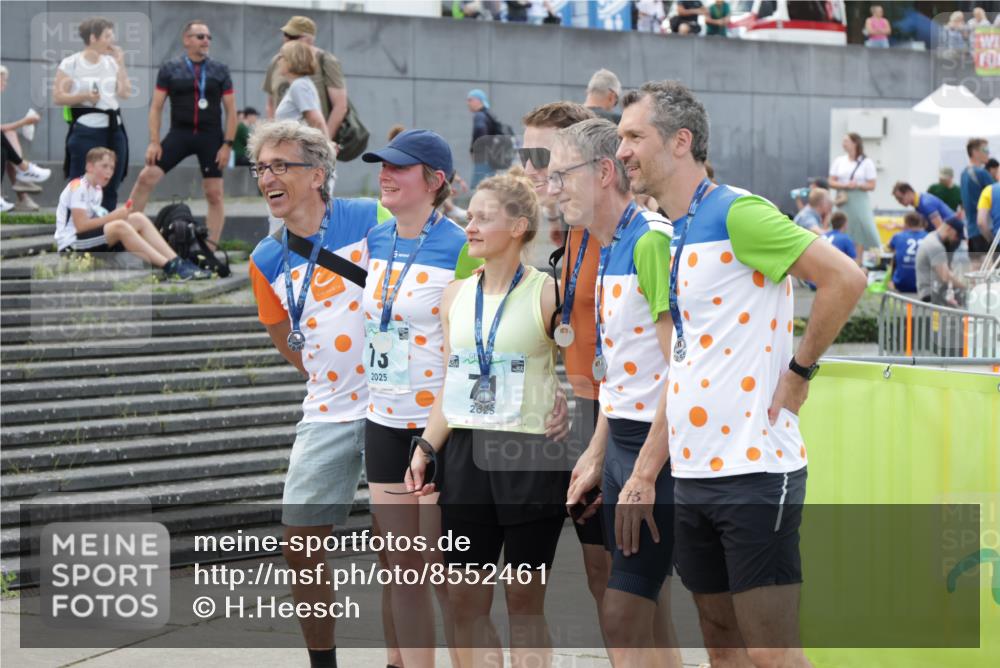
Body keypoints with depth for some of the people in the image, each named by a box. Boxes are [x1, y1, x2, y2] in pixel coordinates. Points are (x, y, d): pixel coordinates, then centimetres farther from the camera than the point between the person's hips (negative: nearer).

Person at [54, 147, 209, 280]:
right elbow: (81, 225, -19)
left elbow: (93, 222, 13)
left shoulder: (96, 190, 18)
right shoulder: (78, 188, -10)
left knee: (138, 219, -4)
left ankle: (176, 262, -18)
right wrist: (112, 217, -15)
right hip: (71, 245, -9)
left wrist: (112, 217, -4)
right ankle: (168, 266, -36)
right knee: (119, 226, -31)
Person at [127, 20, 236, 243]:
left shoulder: (220, 71, 4)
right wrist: (154, 142, -6)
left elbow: (231, 110, 4)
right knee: (146, 177, -11)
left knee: (214, 195, -1)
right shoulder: (170, 69, 3)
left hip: (210, 137, 0)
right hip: (179, 134, 0)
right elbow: (156, 107, 3)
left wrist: (227, 144, -4)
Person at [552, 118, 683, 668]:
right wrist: (596, 458, 21)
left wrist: (644, 474, -21)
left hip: (658, 449, -10)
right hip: (622, 439, 10)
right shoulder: (609, 249, 15)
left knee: (622, 618, -12)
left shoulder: (652, 241, -17)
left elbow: (680, 370, -21)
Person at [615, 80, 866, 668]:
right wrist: (645, 475, 17)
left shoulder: (737, 213, -12)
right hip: (693, 475, 9)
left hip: (755, 470, -9)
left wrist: (799, 371, -11)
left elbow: (847, 278, -19)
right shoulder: (675, 237, 15)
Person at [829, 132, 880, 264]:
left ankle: (858, 261, -3)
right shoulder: (839, 161, 8)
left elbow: (871, 186, -2)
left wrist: (857, 185, -19)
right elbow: (831, 182, 4)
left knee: (860, 229, -9)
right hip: (843, 200, 3)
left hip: (859, 200, -3)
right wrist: (845, 185, -13)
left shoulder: (866, 162, 0)